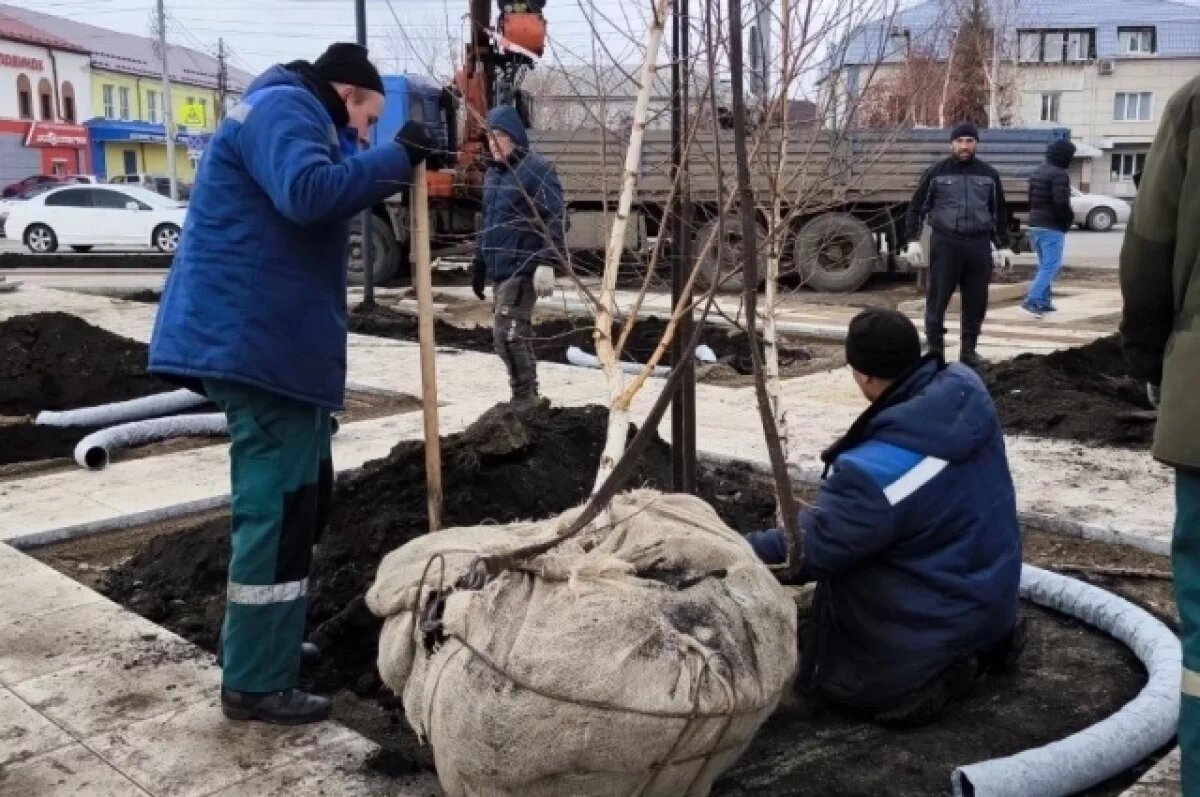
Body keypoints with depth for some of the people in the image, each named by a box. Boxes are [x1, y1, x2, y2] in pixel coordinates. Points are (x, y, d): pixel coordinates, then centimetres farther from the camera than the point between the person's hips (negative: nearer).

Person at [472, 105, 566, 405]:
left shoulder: (538, 170, -11)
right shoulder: (493, 173, 15)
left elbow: (556, 219, -17)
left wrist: (546, 263, -25)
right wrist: (479, 265, 22)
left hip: (522, 269, -8)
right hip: (499, 270, 8)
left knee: (507, 336, -13)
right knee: (518, 335, 13)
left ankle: (525, 400, -4)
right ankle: (527, 400, 22)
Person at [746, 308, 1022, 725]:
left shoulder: (879, 467, -33)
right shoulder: (966, 389, -10)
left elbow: (811, 549, -23)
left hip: (937, 623, -8)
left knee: (816, 678, 9)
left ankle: (937, 672, -3)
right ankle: (983, 641, 15)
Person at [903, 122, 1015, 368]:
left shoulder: (988, 174, 10)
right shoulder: (937, 172, 2)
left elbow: (999, 212, 17)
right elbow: (917, 207, 3)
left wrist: (1003, 245, 14)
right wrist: (913, 241, -6)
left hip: (979, 244, 3)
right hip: (945, 243, -3)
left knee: (976, 301, 6)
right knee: (938, 299, -2)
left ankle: (969, 349, 18)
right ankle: (935, 348, 8)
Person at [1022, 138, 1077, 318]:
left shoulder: (1037, 173, 15)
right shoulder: (1059, 174, -14)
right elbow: (1061, 203, -23)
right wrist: (1070, 218, -7)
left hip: (1035, 226, 9)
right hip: (1052, 228, -9)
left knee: (1045, 265, 17)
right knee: (1051, 266, -8)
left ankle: (1043, 301, 18)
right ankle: (1032, 300, -19)